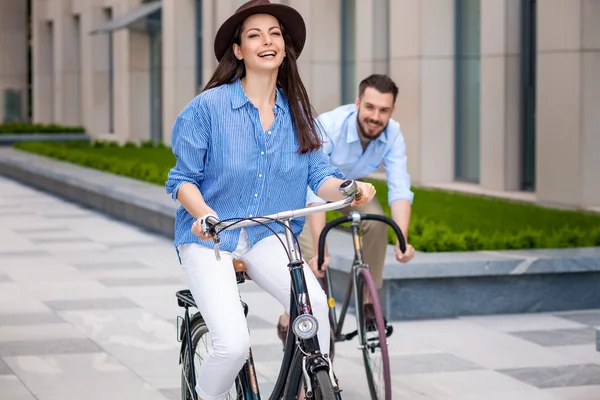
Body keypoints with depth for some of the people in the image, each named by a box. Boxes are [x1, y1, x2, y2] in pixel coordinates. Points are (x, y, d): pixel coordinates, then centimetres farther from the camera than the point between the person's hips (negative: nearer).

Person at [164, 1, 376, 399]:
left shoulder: (298, 112, 5)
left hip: (266, 237, 3)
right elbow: (183, 179, -5)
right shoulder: (209, 106, -7)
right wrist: (204, 213, -26)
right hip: (209, 237, -3)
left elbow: (320, 175, -1)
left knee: (314, 302, -28)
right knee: (234, 345, -22)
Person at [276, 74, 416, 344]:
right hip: (305, 184, -4)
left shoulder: (392, 135, -26)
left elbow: (400, 189, -32)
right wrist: (319, 250, -53)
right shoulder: (327, 127, -39)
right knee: (312, 255, -21)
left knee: (377, 222, -23)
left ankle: (368, 301, -6)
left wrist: (402, 240, -49)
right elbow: (315, 193, -45)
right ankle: (289, 320, 2)